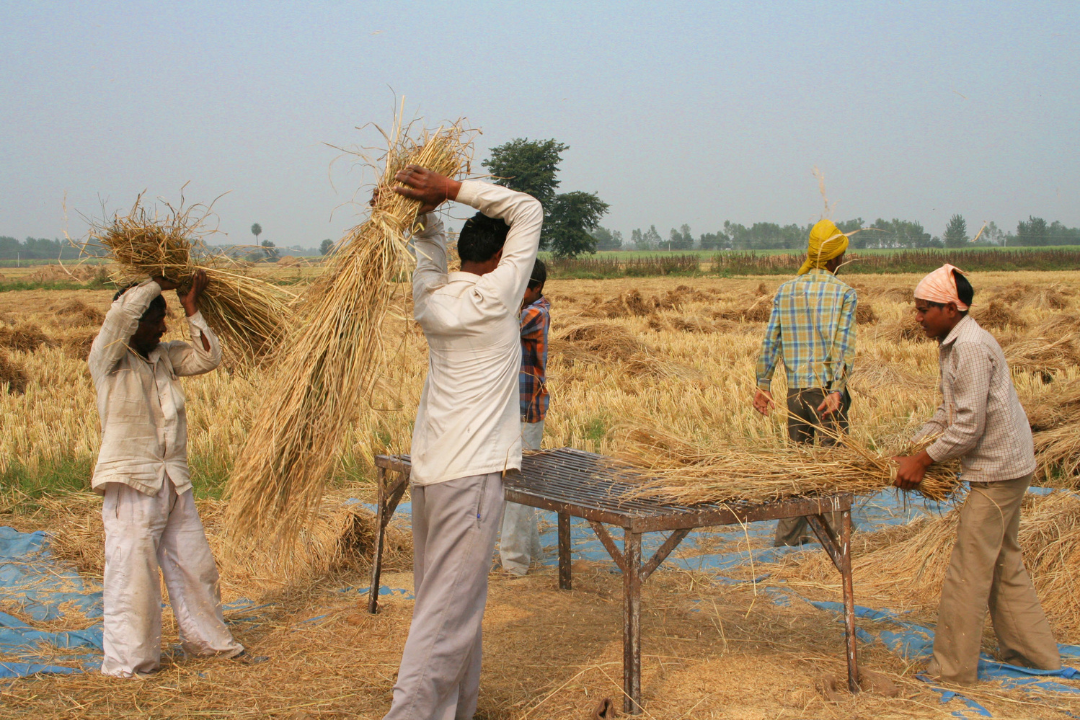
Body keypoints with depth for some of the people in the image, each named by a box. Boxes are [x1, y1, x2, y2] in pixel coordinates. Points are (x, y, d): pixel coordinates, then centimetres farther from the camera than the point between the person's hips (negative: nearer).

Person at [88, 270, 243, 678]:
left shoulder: (164, 357, 11)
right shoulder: (107, 359, -9)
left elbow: (207, 357, 8)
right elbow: (124, 310, -24)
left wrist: (191, 308, 4)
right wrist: (160, 284, -9)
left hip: (174, 483, 7)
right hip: (132, 486, -7)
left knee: (195, 565, 15)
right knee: (132, 572, -2)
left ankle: (206, 638, 32)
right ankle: (128, 660, 12)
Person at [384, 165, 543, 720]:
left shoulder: (430, 297, 7)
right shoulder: (495, 296, -10)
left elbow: (431, 253, 30)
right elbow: (528, 211, -2)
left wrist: (428, 210, 14)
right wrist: (451, 190, -3)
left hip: (428, 470, 8)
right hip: (471, 472, -8)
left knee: (438, 600, 15)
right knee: (448, 609, -5)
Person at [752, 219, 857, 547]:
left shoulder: (785, 290, 8)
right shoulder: (843, 292, -4)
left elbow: (770, 341, 5)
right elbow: (843, 344, -14)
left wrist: (763, 384, 10)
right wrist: (836, 390, -19)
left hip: (795, 390, 4)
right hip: (826, 387, -4)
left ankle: (789, 534, 18)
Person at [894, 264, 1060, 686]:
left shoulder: (971, 348, -20)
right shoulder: (953, 345, 11)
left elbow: (969, 425, -23)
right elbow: (948, 413, 16)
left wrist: (923, 461, -15)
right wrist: (912, 450, 7)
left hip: (997, 469, -10)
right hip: (1006, 466, 10)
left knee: (968, 571, -4)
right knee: (1003, 563, 18)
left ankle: (952, 669, 5)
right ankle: (1037, 654, 29)